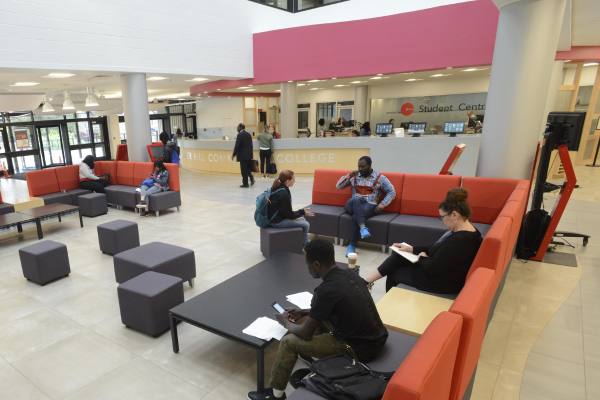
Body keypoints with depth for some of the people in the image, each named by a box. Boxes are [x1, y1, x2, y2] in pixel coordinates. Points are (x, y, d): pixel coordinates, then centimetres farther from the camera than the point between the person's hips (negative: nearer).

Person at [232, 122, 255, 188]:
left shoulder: (240, 135, -13)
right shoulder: (249, 134, 9)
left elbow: (237, 146, -14)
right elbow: (251, 145, 12)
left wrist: (234, 154, -5)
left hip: (243, 155, -7)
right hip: (249, 154, 7)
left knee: (244, 169, 0)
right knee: (248, 168, 20)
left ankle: (245, 183, 5)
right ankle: (251, 178, 4)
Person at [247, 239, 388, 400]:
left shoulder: (326, 290, -24)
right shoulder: (349, 274, 0)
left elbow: (305, 334, -12)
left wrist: (286, 323, 8)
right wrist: (305, 313, 15)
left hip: (359, 349, -8)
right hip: (376, 338, 8)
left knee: (289, 341, 0)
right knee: (316, 317, 21)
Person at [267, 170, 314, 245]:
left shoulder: (276, 188, 3)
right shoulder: (283, 194, -25)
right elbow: (289, 215, -20)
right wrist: (302, 212, -7)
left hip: (275, 217, 10)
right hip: (277, 221, -10)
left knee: (302, 219, 19)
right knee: (305, 224, -7)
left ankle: (304, 241, 26)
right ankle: (305, 245, 12)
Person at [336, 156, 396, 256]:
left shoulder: (380, 177, 6)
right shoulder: (354, 176, 14)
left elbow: (392, 192, 5)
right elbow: (338, 186, 13)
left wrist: (382, 204, -8)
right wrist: (348, 176, -1)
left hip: (370, 206, -2)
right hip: (353, 205, 2)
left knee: (356, 216, -35)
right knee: (357, 201, -36)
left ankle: (352, 245, -27)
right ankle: (363, 227, -47)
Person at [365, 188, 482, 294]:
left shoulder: (460, 240, -32)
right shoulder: (465, 231, 1)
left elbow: (432, 268, -28)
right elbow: (436, 249, 10)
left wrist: (423, 258, -8)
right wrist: (411, 249, 6)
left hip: (443, 282, -9)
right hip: (441, 272, 9)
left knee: (394, 272, 8)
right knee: (398, 256, 7)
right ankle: (366, 281, 16)